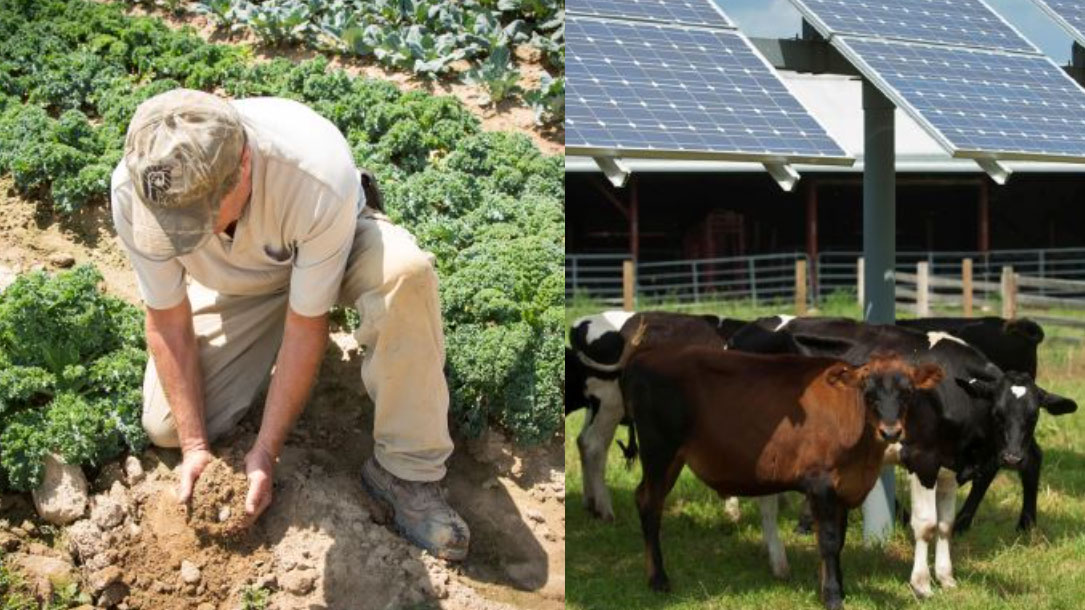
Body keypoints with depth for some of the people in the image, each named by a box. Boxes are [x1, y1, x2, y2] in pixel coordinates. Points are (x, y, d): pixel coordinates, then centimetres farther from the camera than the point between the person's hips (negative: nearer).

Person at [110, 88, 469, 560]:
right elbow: (168, 323, -17)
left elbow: (306, 327, -29)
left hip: (328, 244, -3)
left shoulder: (320, 179, -42)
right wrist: (194, 445, -18)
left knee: (404, 271, -38)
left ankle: (406, 470, -23)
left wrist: (265, 453, -25)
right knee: (165, 426, -10)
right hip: (233, 286, 3)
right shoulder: (135, 190, -32)